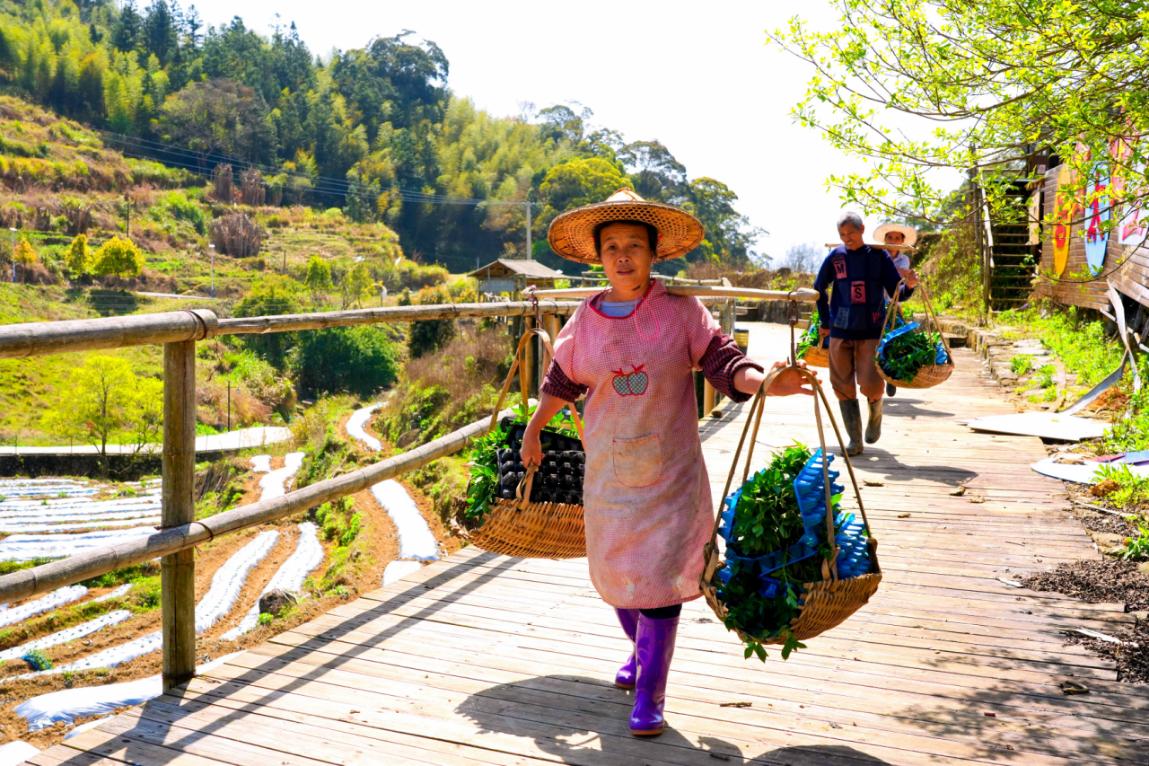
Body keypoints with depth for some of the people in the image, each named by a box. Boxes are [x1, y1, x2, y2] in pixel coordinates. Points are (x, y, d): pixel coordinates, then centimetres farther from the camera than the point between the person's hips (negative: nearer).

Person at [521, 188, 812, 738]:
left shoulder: (681, 312, -6)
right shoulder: (585, 320, 2)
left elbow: (724, 363, -8)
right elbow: (561, 380, 16)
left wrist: (764, 381, -28)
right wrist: (533, 430, 23)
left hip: (670, 473, -3)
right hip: (608, 471, 3)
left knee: (658, 576, -4)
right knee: (615, 570, 14)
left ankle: (649, 698, 8)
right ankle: (641, 652, 43)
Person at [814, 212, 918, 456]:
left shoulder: (879, 256, -1)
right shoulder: (835, 257, 1)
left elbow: (896, 293, 1)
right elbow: (819, 289, 14)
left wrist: (910, 285, -21)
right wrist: (825, 322, 13)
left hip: (871, 331, -2)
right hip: (840, 333, 2)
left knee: (871, 385, -10)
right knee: (843, 387, 3)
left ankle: (875, 416, 24)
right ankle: (854, 441, 14)